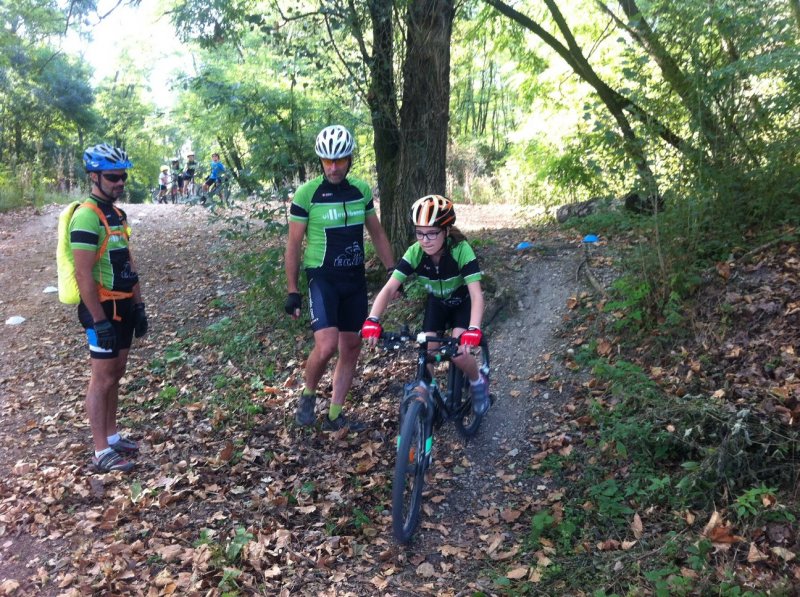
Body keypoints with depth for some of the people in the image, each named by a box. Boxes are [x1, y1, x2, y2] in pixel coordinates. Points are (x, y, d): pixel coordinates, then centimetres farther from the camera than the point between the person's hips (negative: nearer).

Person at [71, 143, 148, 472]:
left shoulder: (117, 214, 11)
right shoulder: (87, 216, -19)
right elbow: (83, 275, -23)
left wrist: (139, 305, 15)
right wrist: (99, 321, -23)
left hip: (123, 306, 9)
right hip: (102, 309, -9)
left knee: (116, 373, 16)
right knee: (103, 377, -1)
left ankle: (112, 435, 29)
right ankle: (102, 452, 8)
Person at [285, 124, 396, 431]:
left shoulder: (361, 190, 2)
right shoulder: (306, 193, -11)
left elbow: (377, 234, 12)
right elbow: (293, 245, -6)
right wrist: (292, 291, -7)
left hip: (355, 279, 5)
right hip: (322, 278, -5)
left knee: (351, 346, 9)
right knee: (327, 346, -21)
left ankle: (335, 415, 23)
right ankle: (308, 395, 9)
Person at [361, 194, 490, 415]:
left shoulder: (461, 250, -36)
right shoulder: (415, 253, -27)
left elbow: (476, 295, -42)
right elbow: (389, 288, -32)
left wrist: (473, 329, -58)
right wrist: (373, 320, -48)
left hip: (463, 301, -3)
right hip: (437, 301, 3)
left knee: (459, 353, -22)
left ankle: (478, 383, 9)